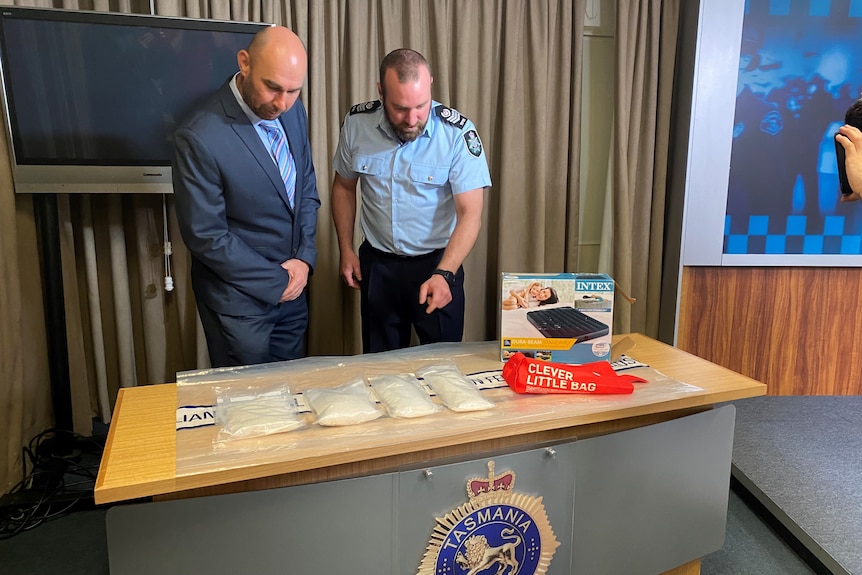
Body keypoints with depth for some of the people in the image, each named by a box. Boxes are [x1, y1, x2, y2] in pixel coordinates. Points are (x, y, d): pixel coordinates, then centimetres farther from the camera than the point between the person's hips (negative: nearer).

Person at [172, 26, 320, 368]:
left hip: (292, 285, 6)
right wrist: (276, 282, -14)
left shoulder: (293, 111, -3)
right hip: (239, 299, -6)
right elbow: (206, 237, -19)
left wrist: (305, 257, -5)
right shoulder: (200, 138, -23)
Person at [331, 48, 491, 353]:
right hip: (377, 264, 3)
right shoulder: (357, 123, -8)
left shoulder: (458, 133, -18)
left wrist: (443, 274, -32)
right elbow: (344, 186, 7)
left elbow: (470, 214, -20)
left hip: (438, 263, -2)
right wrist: (346, 250, 4)